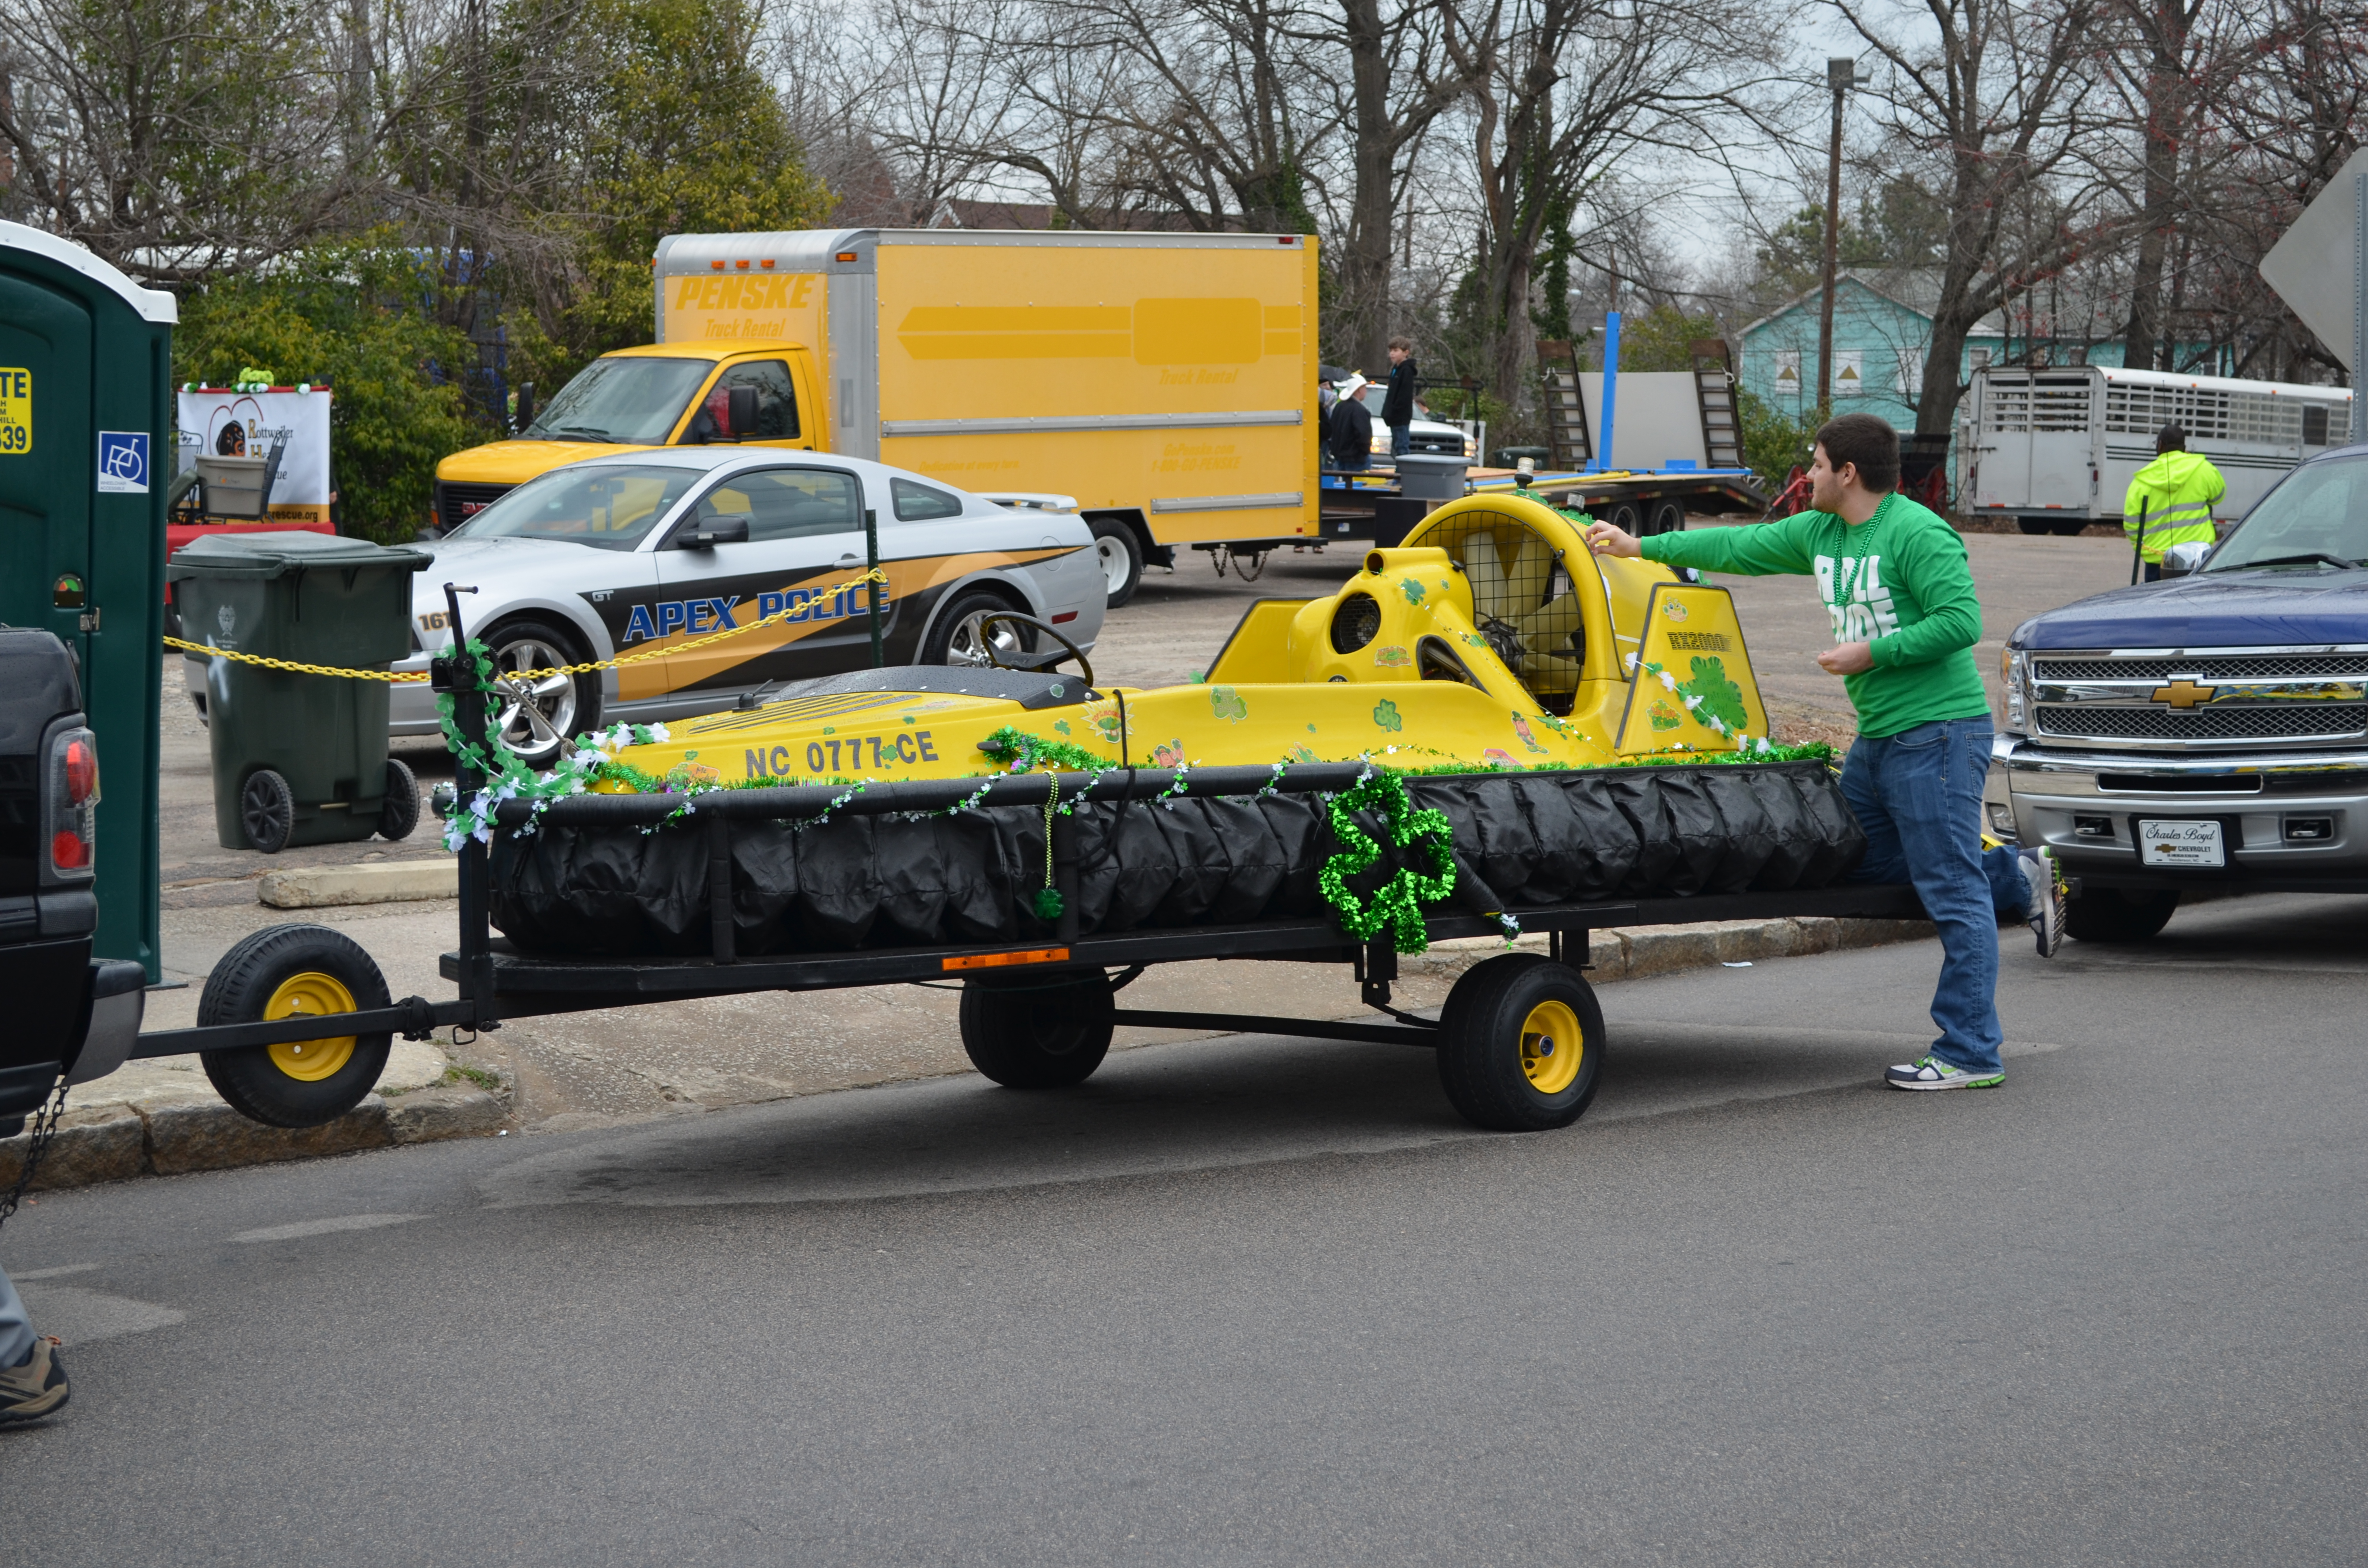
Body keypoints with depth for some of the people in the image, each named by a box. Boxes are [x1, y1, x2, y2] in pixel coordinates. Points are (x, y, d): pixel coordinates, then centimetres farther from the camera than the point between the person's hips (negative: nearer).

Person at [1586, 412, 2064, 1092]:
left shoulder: (1918, 535, -14)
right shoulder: (1818, 533, 13)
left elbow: (1962, 621, -21)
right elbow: (1738, 547, 22)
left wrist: (1872, 654, -17)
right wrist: (1642, 547, 25)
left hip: (1938, 734, -10)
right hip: (1879, 734, 10)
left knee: (1951, 891, -7)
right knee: (1857, 861, 15)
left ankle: (1970, 1055, -4)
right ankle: (2017, 879, 23)